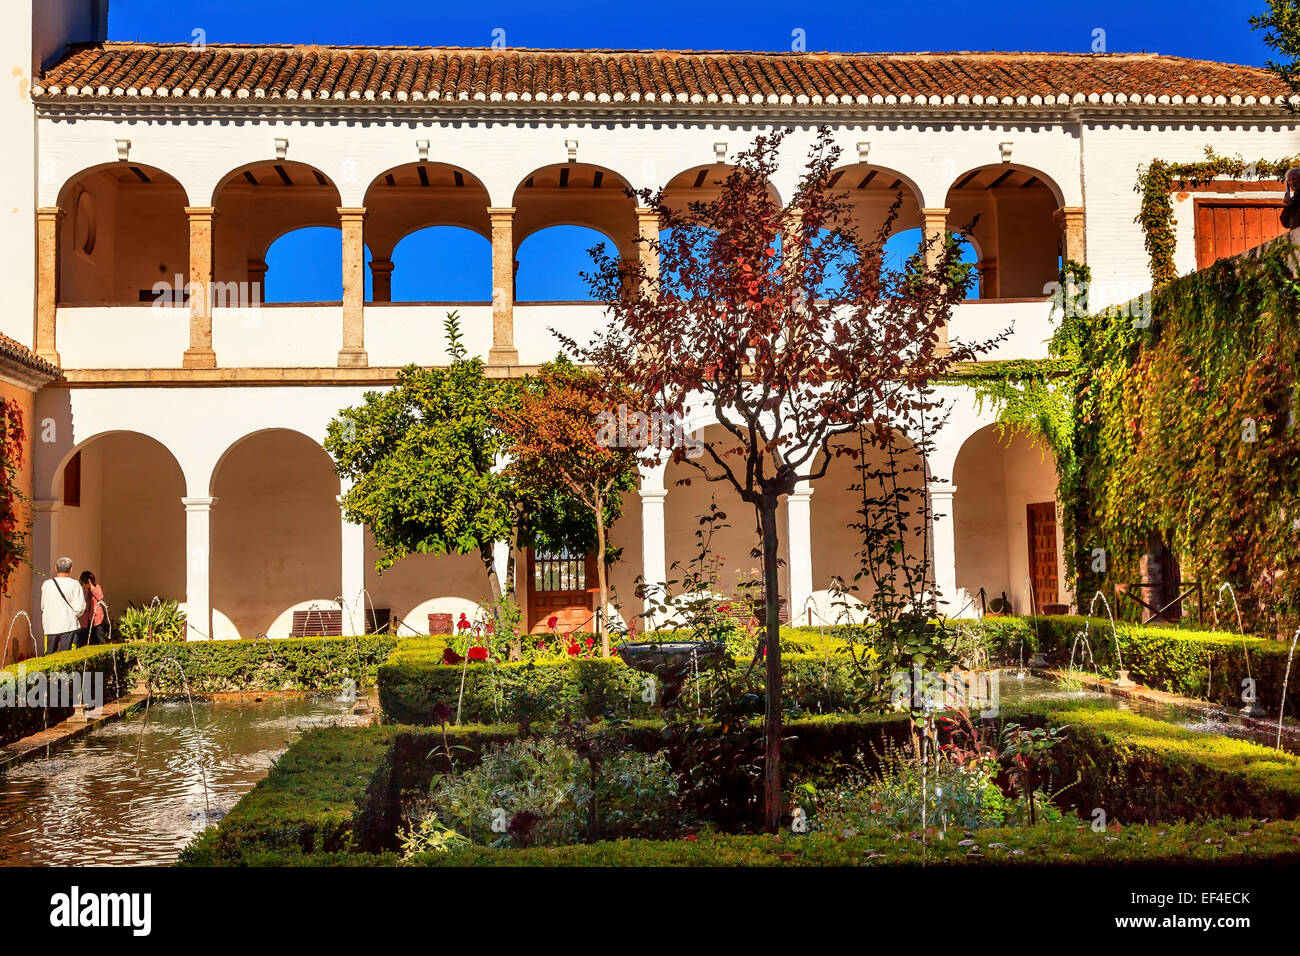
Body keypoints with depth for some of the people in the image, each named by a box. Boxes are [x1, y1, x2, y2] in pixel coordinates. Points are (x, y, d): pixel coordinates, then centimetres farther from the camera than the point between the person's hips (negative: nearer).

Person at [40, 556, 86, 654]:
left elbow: (43, 607, 13)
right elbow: (79, 609, -10)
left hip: (50, 627, 3)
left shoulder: (46, 584, 4)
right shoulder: (74, 585, -7)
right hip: (68, 627, -3)